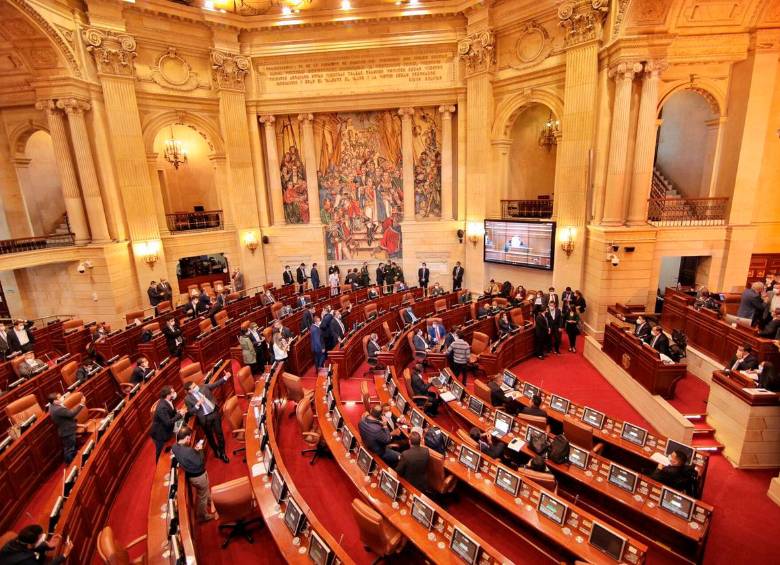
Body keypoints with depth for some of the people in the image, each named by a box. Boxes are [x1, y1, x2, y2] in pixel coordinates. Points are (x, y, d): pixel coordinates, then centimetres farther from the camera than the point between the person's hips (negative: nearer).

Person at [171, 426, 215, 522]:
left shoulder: (174, 447, -14)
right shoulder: (188, 451, -40)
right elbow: (199, 463, -27)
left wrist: (194, 450, -6)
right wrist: (199, 450, -17)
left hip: (190, 475, 8)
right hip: (199, 476, -8)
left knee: (205, 490, 35)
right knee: (202, 496, 19)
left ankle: (210, 501, 60)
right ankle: (203, 516, 41)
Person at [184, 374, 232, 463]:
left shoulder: (204, 387, -8)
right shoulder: (188, 399, -15)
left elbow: (216, 384, -4)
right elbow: (191, 412, -10)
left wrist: (225, 377, -19)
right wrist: (198, 404, -26)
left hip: (214, 413, 2)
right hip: (204, 418, -2)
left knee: (219, 433, 12)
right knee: (210, 436, 18)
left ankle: (222, 452, 29)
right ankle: (216, 451, 43)